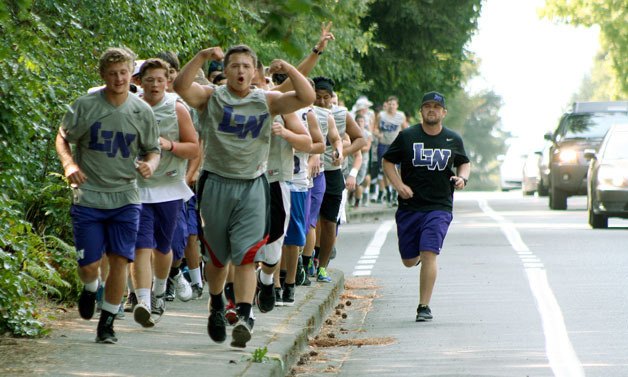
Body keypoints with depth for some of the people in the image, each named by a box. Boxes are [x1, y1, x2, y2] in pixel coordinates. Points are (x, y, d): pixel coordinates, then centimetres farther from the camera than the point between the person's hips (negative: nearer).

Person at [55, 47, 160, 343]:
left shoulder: (142, 112, 0)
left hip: (125, 198, 1)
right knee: (88, 266, -2)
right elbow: (62, 138, 5)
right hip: (88, 196, -1)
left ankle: (107, 323, 10)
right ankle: (90, 289, 35)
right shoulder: (85, 106, -6)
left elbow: (153, 150, 10)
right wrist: (68, 163, -13)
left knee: (119, 260, -5)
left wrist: (150, 164, -12)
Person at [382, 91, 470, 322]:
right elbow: (388, 161, 8)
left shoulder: (453, 140, 6)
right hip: (409, 207, 1)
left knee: (429, 255, -16)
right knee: (409, 261, 7)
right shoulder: (407, 136, 1)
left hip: (439, 207, -1)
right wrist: (399, 185, -7)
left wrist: (462, 178, -2)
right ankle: (419, 256, 46)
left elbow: (464, 163, 21)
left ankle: (424, 306, -8)